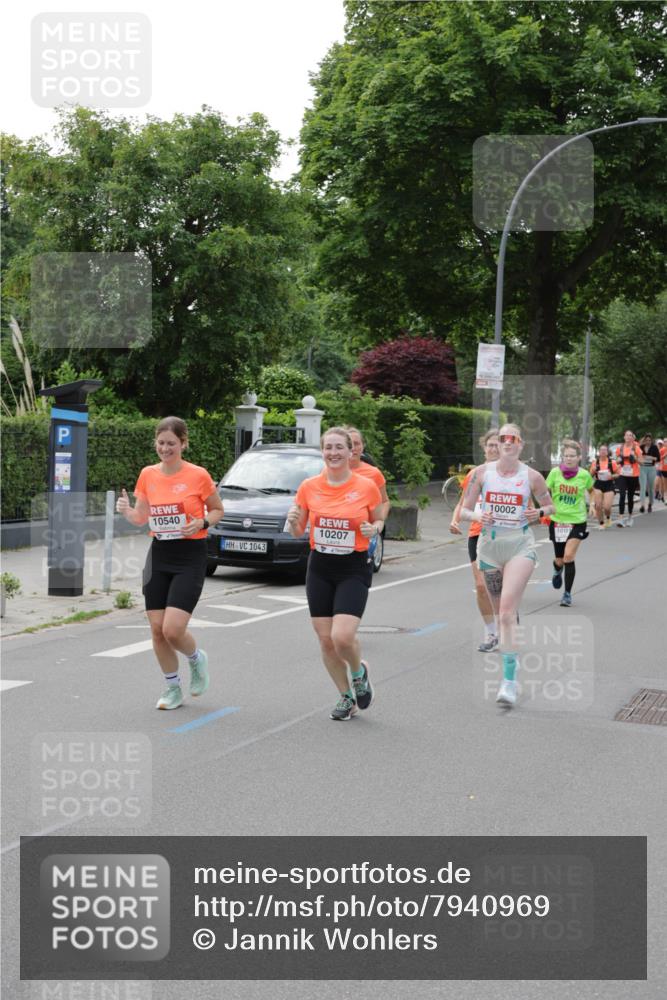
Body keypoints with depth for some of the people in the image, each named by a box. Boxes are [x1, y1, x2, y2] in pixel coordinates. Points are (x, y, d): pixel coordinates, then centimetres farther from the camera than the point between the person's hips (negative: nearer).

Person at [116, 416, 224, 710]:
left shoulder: (198, 476, -9)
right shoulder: (147, 475, 4)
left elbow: (218, 510, 5)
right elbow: (141, 517, 13)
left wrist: (202, 523, -15)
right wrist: (126, 511, -8)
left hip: (190, 557, -4)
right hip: (158, 555, 5)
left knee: (173, 629, -14)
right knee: (157, 628, 3)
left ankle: (197, 659, 20)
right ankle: (172, 687, 22)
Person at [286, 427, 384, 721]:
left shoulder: (366, 486, -6)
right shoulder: (309, 487, 0)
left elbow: (378, 521, 10)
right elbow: (298, 532, 9)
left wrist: (373, 529, -13)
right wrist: (293, 521, -14)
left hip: (354, 569, -3)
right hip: (320, 568, 3)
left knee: (342, 636, -17)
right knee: (325, 639, 5)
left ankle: (359, 672, 17)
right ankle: (346, 696, 25)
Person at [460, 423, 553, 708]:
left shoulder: (532, 476, -1)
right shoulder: (481, 472, 1)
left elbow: (549, 505, 13)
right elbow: (464, 511, 6)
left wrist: (540, 513, -9)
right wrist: (478, 516, -16)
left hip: (521, 546, -3)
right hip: (489, 546, 3)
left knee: (508, 611, -19)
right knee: (500, 613, 13)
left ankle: (510, 681, -20)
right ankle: (511, 659, 37)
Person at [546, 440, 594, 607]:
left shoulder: (584, 475, -8)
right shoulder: (555, 472, -10)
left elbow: (590, 490, 14)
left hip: (577, 521, -1)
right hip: (557, 520, 1)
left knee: (568, 556, -15)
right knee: (559, 559, 12)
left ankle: (567, 594, 1)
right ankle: (557, 570, 52)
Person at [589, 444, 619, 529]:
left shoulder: (612, 462, -2)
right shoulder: (595, 462, 2)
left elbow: (617, 474, 5)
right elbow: (590, 475, 7)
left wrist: (612, 476, -15)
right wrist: (593, 470, -13)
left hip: (609, 485, -1)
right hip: (598, 485, 1)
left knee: (607, 507, -11)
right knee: (598, 506, -7)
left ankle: (608, 518, 25)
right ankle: (601, 523, 13)